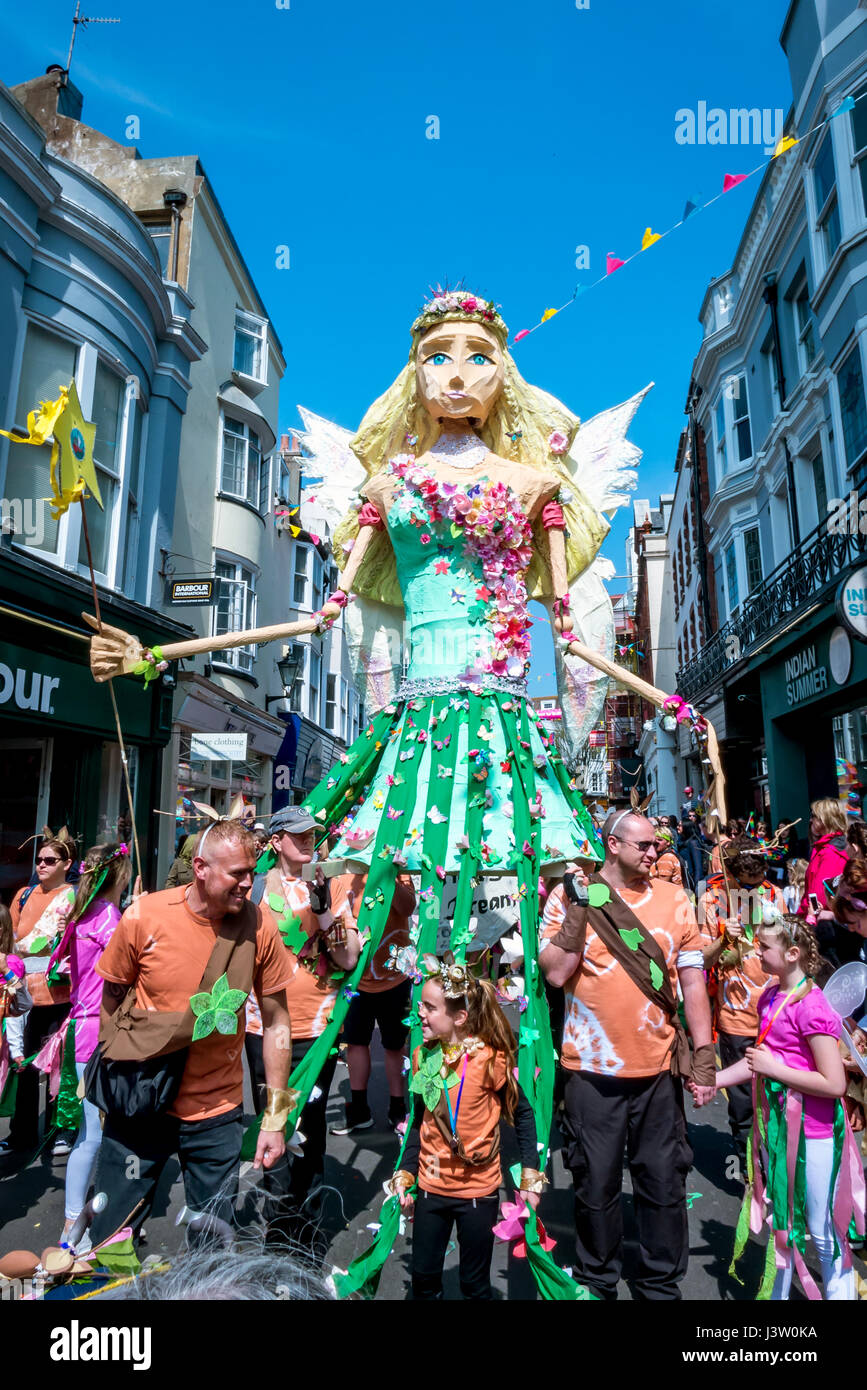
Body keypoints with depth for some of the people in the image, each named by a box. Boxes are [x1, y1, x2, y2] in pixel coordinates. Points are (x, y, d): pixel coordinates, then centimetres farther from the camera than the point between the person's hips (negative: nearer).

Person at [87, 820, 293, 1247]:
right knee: (109, 1237, 12)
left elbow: (276, 1023, -5)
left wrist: (274, 1117, -3)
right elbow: (111, 1003, 0)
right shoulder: (144, 917, -16)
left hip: (219, 1113, 1)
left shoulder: (259, 927, -14)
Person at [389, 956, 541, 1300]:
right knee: (423, 1278, 15)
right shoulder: (424, 1055, -6)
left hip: (478, 1191, -4)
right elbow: (420, 1121, 6)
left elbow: (522, 1114, -10)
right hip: (431, 1186, 4)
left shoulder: (489, 1059, -21)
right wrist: (405, 1175, 4)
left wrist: (530, 1177, -9)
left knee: (475, 1284, 12)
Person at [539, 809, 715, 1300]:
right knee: (597, 1183, 12)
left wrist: (703, 1053, 1)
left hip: (660, 1067, 2)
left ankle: (662, 1283, 35)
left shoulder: (675, 899, 1)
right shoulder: (570, 896, -4)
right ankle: (597, 1282, 35)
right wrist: (578, 904, -15)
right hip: (592, 1068, -1)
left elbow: (693, 981, 5)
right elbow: (555, 973, -11)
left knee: (664, 1181, 13)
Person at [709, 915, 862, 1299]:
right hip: (777, 1124, 8)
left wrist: (774, 1068, -21)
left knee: (823, 1232, 9)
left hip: (813, 1134, -8)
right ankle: (778, 1291, 39)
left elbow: (834, 1083, -25)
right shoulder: (770, 997, 3)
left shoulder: (811, 1007, -23)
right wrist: (712, 1080, 7)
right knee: (782, 1224, 23)